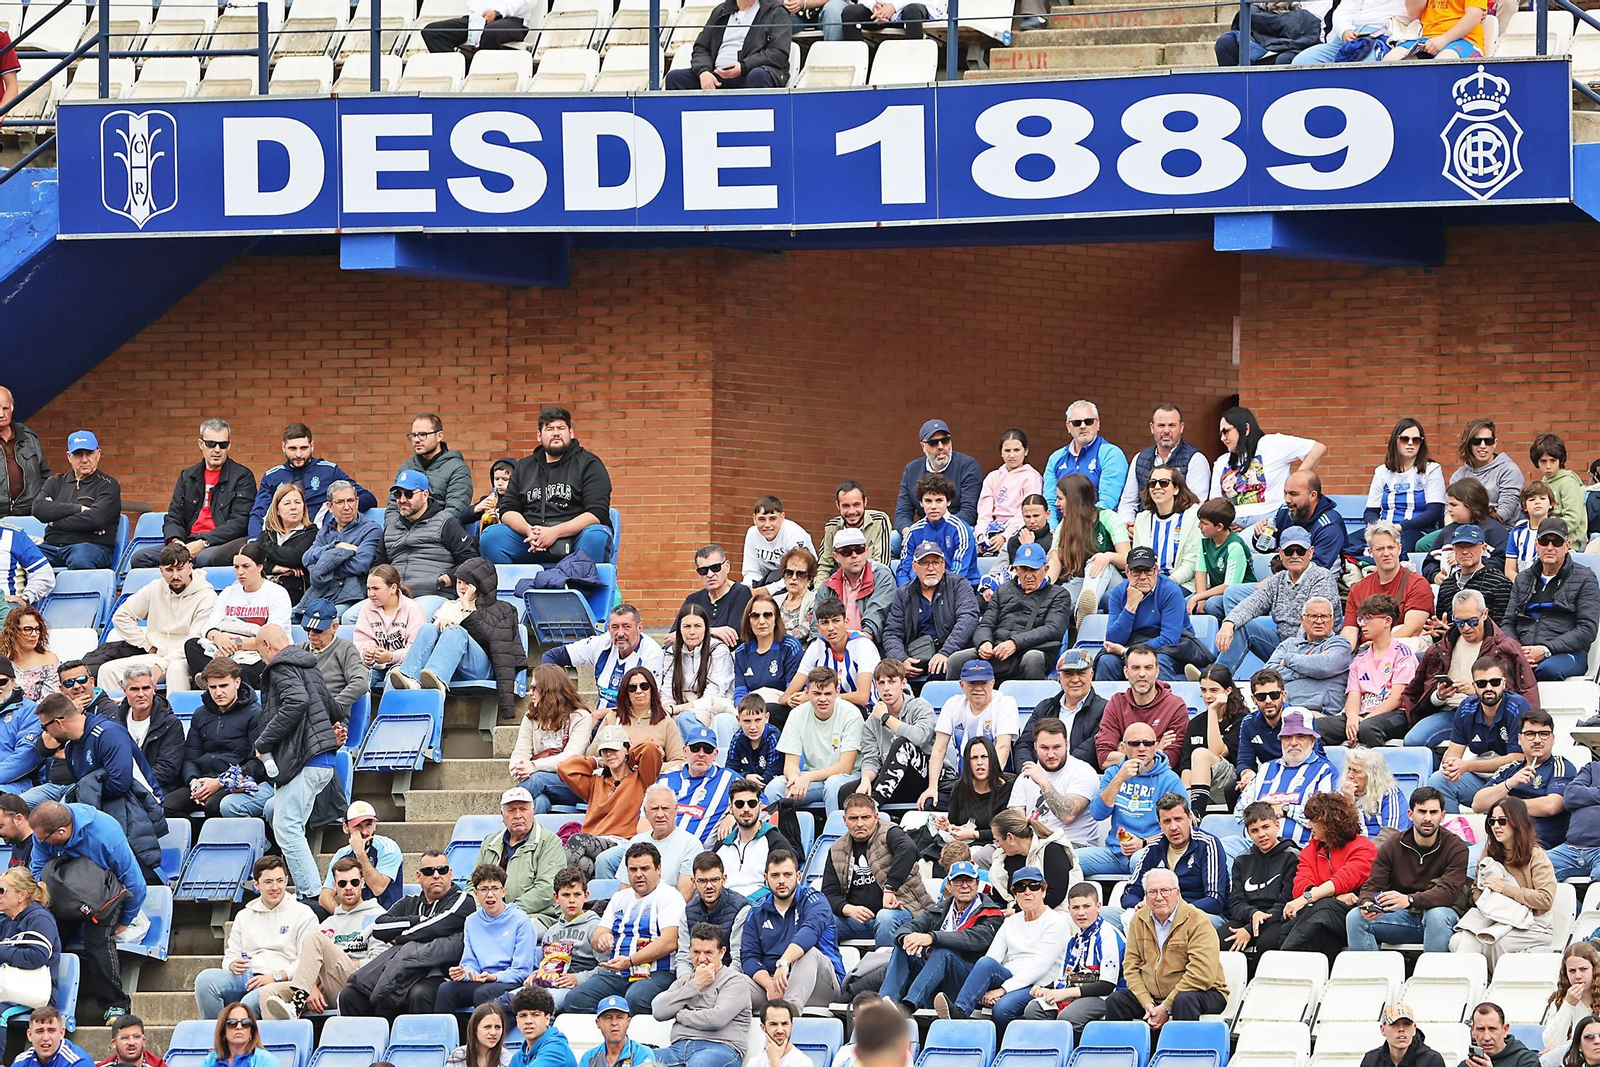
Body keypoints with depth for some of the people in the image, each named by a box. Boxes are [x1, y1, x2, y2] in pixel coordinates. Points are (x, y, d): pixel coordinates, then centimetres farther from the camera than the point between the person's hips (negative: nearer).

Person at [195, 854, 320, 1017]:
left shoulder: (302, 914, 8)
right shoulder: (244, 916, 25)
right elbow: (230, 955, 24)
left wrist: (275, 976, -16)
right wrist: (233, 965, -3)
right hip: (244, 979, 5)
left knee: (251, 1003, -39)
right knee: (205, 979, -24)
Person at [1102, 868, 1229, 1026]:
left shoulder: (1198, 922, -12)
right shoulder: (1138, 920, 6)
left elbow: (1201, 974, -20)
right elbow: (1131, 967, 4)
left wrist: (1165, 1008, -22)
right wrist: (1147, 1003, -13)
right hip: (1152, 996, 5)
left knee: (1184, 1000, -37)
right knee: (1115, 1001, -16)